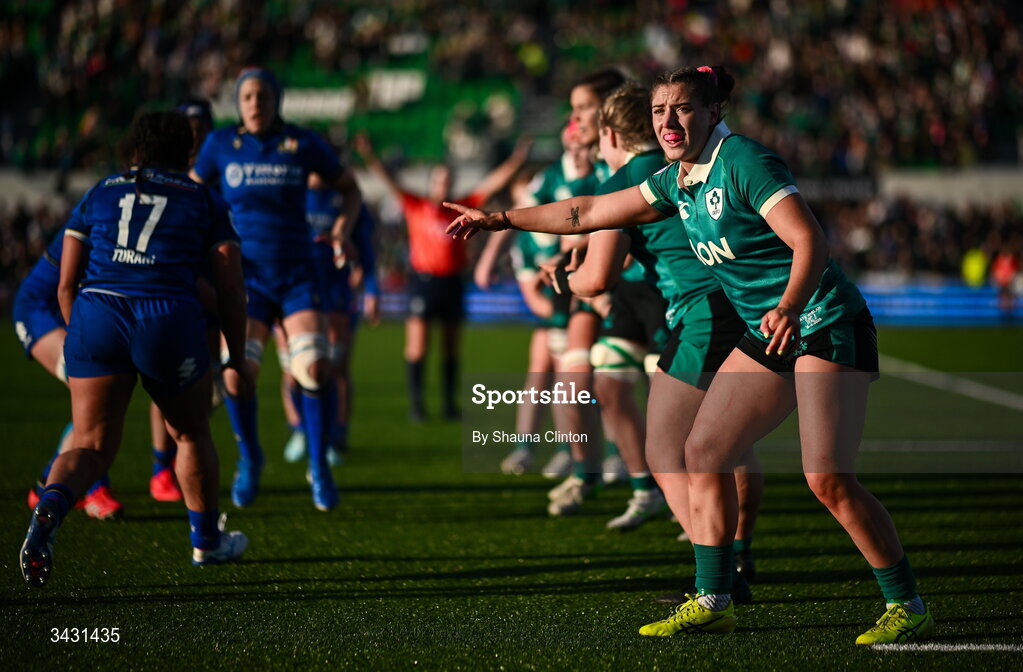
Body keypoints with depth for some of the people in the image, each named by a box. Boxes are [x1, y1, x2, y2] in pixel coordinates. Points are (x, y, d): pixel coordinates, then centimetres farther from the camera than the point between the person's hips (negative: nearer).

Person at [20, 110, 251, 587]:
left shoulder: (98, 195, 20)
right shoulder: (205, 202, 16)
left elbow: (66, 285, 16)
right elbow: (230, 289, 10)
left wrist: (82, 341, 30)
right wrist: (237, 360, 20)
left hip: (95, 316, 1)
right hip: (169, 323, -1)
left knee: (90, 446, 4)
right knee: (191, 434, 23)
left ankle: (48, 510, -27)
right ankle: (207, 541, 37)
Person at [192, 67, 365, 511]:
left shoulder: (304, 144, -1)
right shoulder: (221, 145, 1)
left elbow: (351, 189, 10)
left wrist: (345, 225, -8)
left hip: (297, 275, 0)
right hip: (246, 278, 1)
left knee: (315, 368, -19)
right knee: (236, 374, -15)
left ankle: (319, 465, 2)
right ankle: (249, 458, 13)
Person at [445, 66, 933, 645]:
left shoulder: (744, 162, -16)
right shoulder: (678, 182, 10)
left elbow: (810, 239, -25)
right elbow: (590, 212, 19)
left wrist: (789, 306, -42)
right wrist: (501, 220, 20)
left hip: (828, 324, -9)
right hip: (768, 336, 9)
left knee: (828, 478, -17)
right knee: (704, 452, 5)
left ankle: (909, 608, -6)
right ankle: (713, 602, 12)